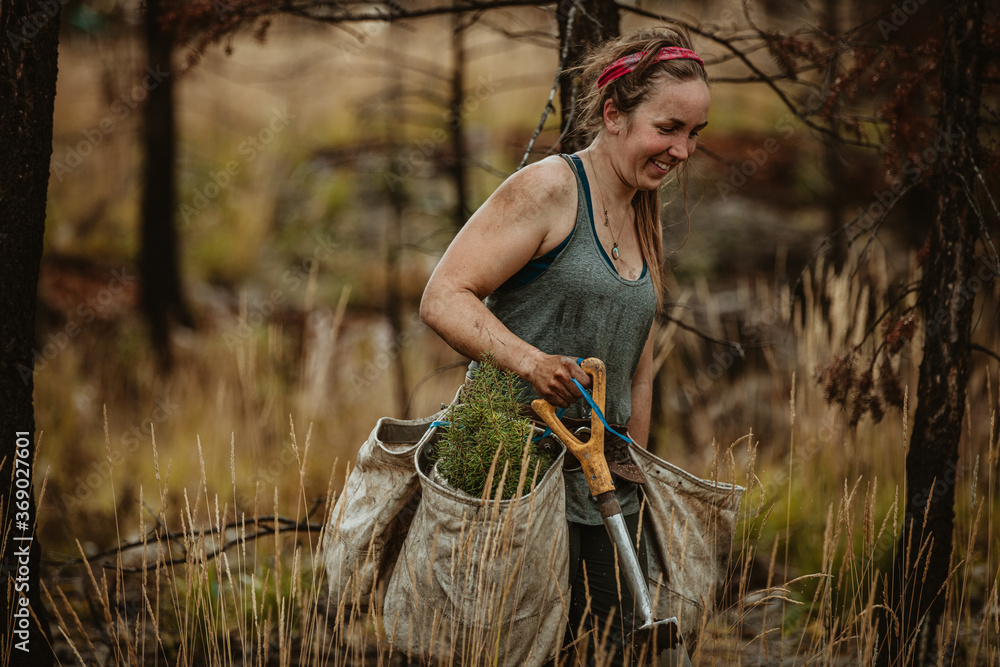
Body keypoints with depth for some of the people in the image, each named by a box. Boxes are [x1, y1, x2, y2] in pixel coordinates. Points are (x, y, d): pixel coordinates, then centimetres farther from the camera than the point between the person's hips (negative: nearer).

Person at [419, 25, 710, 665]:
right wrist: (526, 359, -28)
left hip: (606, 491, 8)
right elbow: (442, 298, -14)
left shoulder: (645, 220, 18)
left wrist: (634, 467, 19)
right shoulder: (549, 188, -7)